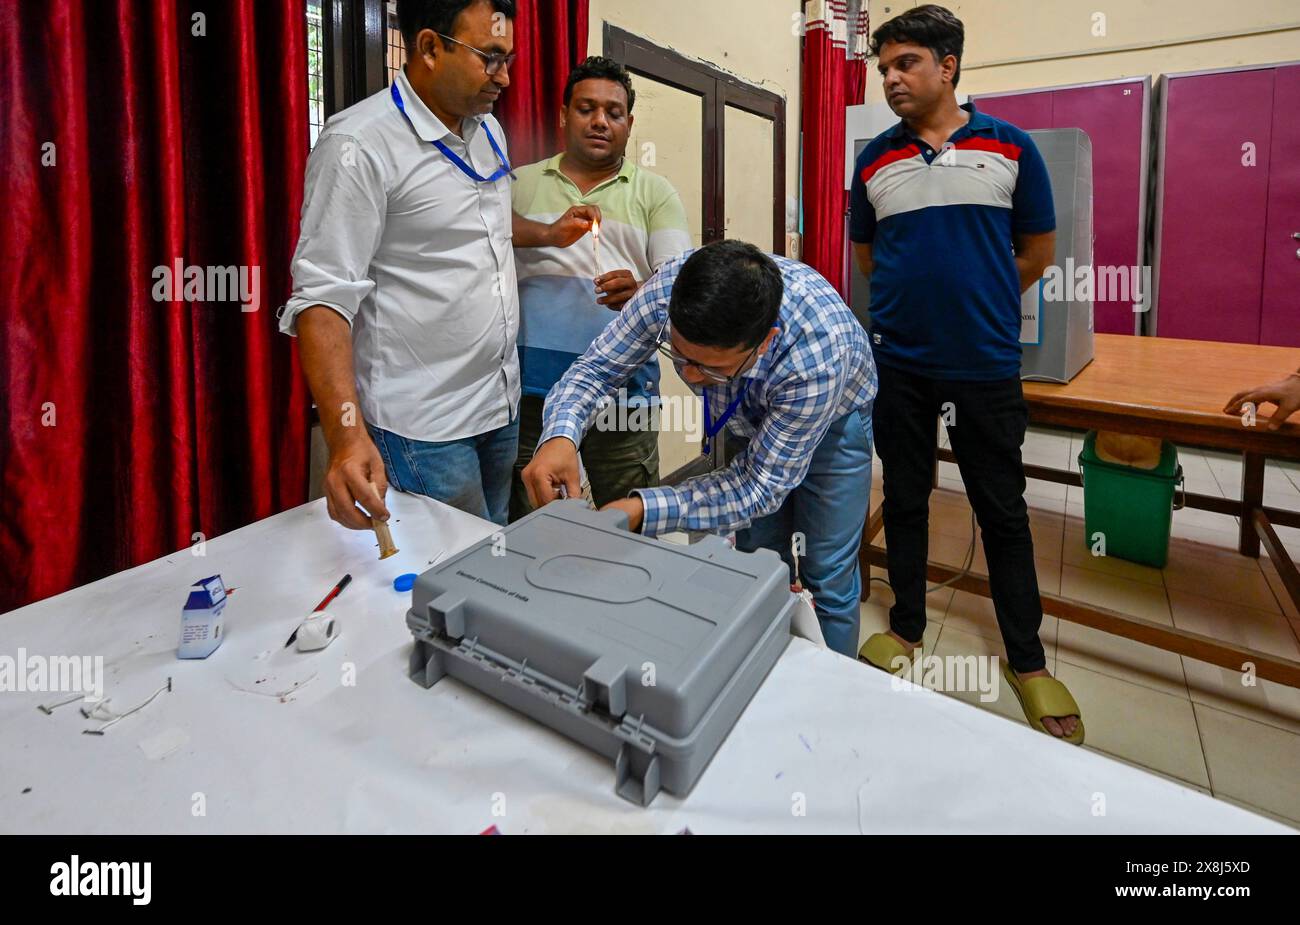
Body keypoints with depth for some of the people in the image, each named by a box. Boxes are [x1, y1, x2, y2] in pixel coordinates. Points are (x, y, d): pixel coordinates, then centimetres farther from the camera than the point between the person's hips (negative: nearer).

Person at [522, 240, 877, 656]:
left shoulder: (818, 356, -44)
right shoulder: (668, 289, -35)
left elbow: (762, 485, -35)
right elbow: (595, 367, -22)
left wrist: (645, 510, -45)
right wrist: (560, 434, -43)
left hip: (833, 418, -3)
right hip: (752, 416, 4)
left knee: (827, 577, 1)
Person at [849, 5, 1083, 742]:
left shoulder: (1011, 147, 0)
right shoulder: (874, 160, 4)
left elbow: (1037, 251, 7)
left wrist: (978, 300, 9)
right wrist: (919, 297, 9)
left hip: (987, 363, -1)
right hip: (898, 362, 2)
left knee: (1003, 510, 6)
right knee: (905, 499, 11)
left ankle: (1028, 660, 21)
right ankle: (906, 628, 29)